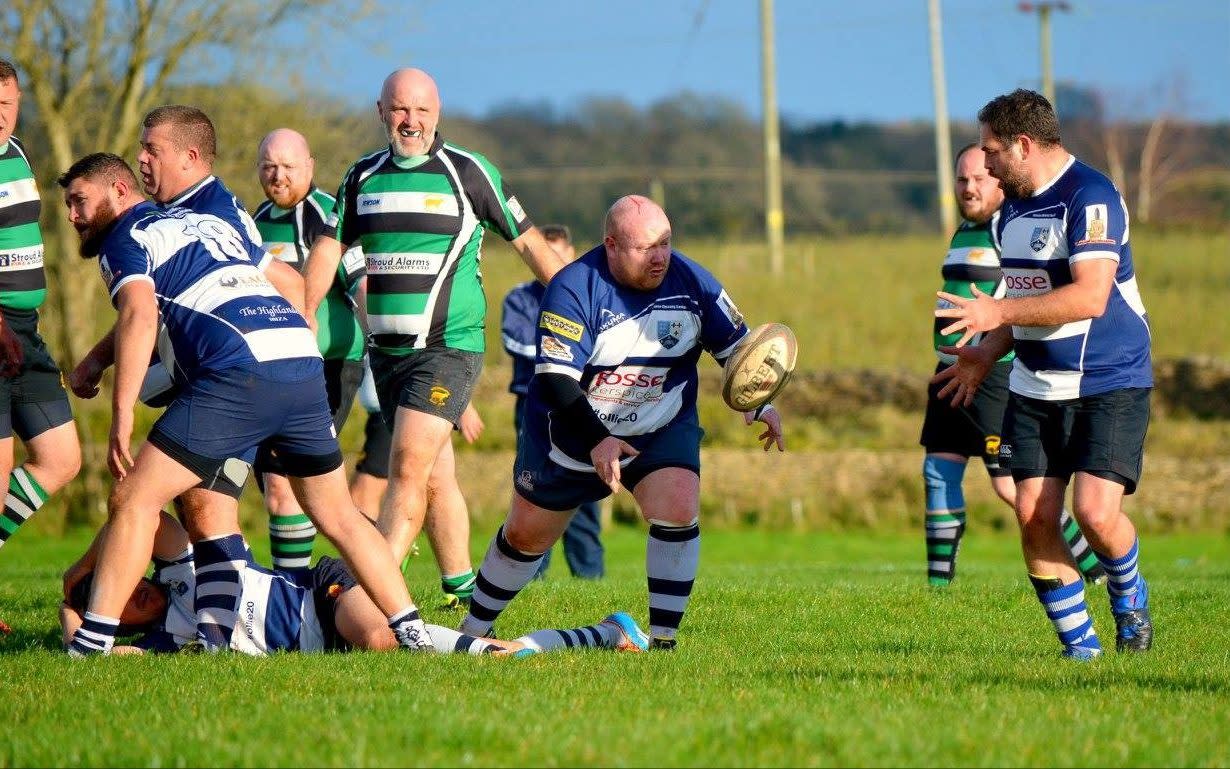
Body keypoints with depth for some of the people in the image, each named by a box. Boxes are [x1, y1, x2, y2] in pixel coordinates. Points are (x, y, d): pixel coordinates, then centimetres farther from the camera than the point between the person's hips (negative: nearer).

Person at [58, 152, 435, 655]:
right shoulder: (211, 222, 31)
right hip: (304, 363, 7)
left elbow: (138, 317, -12)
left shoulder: (124, 241, 8)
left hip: (239, 373, -7)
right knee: (338, 516, 20)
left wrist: (121, 416, -17)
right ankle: (413, 635, 17)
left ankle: (91, 644, -9)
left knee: (134, 502, -2)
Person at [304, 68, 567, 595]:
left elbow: (527, 241, 5)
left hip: (449, 348, -5)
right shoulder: (363, 176, 9)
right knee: (433, 474, 11)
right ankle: (463, 586, 22)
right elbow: (328, 250, 14)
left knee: (409, 466, -19)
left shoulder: (469, 172, -3)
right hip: (385, 350, 5)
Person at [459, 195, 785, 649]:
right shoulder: (573, 289, -22)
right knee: (526, 535, 10)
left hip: (662, 431, 2)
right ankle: (473, 629, 33)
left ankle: (663, 640, -17)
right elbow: (555, 379, -27)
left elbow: (737, 347, 0)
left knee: (678, 509, -25)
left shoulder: (691, 282, -11)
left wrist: (758, 404, -18)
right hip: (572, 434, -1)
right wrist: (596, 442, -38)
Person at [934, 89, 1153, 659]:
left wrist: (999, 311, -25)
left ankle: (1129, 596, 12)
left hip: (1110, 384, -7)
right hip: (1034, 390, 8)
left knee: (1096, 511, -18)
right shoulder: (1012, 206, 11)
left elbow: (1089, 296, -27)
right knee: (1034, 517, -4)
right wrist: (984, 356, 14)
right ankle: (1079, 644, 6)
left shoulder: (1090, 196, -16)